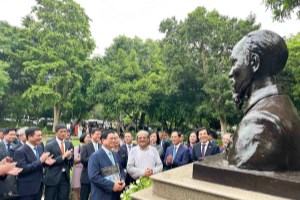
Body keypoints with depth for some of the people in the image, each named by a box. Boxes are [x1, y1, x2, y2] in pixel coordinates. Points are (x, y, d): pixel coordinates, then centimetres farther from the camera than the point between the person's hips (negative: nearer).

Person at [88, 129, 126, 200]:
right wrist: (112, 185, -21)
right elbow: (93, 176, -20)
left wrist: (122, 181, -5)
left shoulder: (115, 154, 12)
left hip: (116, 194, 7)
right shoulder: (95, 156, -12)